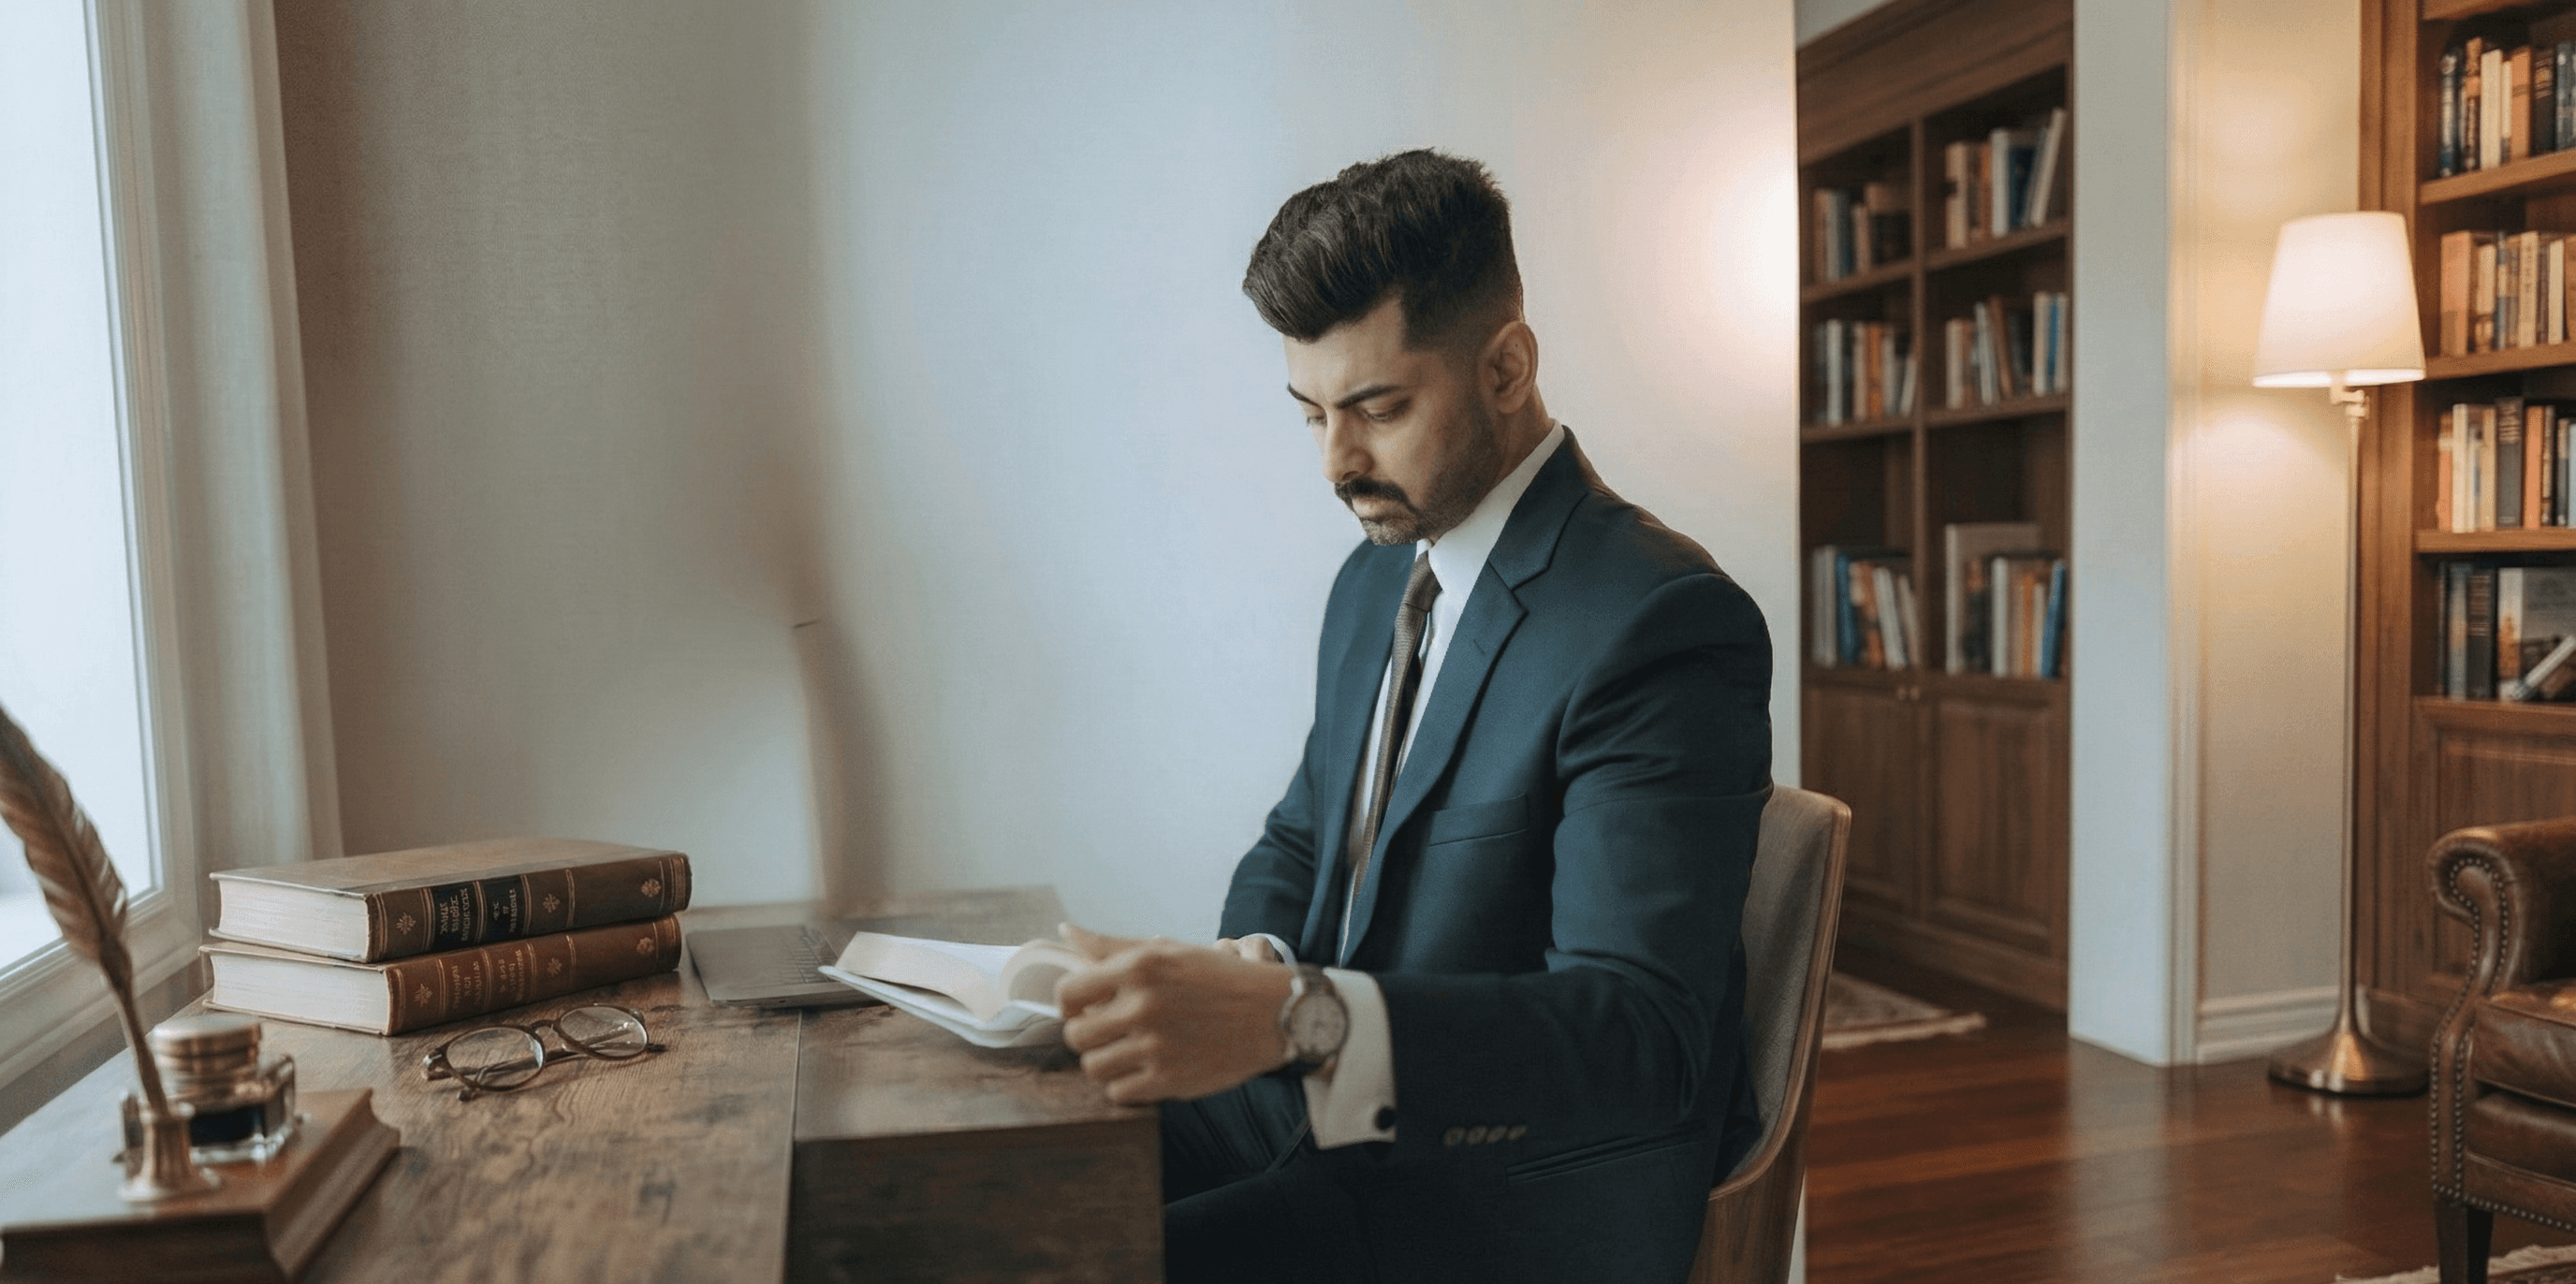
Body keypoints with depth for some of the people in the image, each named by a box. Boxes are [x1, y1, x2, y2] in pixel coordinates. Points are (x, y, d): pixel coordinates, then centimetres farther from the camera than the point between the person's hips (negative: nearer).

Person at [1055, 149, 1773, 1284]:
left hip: (1535, 1188, -7)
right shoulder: (1376, 577, 8)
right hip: (1336, 1106, 8)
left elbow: (1639, 1032, -26)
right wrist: (1250, 971, -8)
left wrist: (1298, 1020, -40)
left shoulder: (1665, 623, -19)